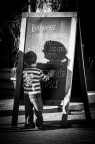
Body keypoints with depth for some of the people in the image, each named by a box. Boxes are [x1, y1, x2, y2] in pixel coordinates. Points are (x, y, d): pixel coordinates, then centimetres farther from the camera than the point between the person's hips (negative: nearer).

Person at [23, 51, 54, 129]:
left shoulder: (24, 71, 0)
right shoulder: (38, 71, -11)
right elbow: (45, 78, 3)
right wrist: (50, 75, 24)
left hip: (26, 93, 4)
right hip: (35, 94, -4)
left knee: (28, 109, 12)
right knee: (38, 109, 5)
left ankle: (28, 123, 15)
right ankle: (39, 124, 7)